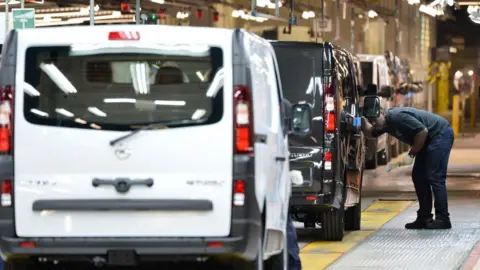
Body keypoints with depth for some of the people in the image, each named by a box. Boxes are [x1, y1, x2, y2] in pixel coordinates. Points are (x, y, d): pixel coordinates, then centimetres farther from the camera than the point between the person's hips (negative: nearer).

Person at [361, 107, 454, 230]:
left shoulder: (397, 117, -24)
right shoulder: (386, 123, 6)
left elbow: (423, 131, -26)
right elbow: (369, 133, 20)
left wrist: (412, 154, -17)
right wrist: (363, 121, -1)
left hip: (441, 133, -10)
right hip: (429, 139, 10)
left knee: (435, 178, -14)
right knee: (418, 177, 8)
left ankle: (443, 219, -13)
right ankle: (424, 217, 11)